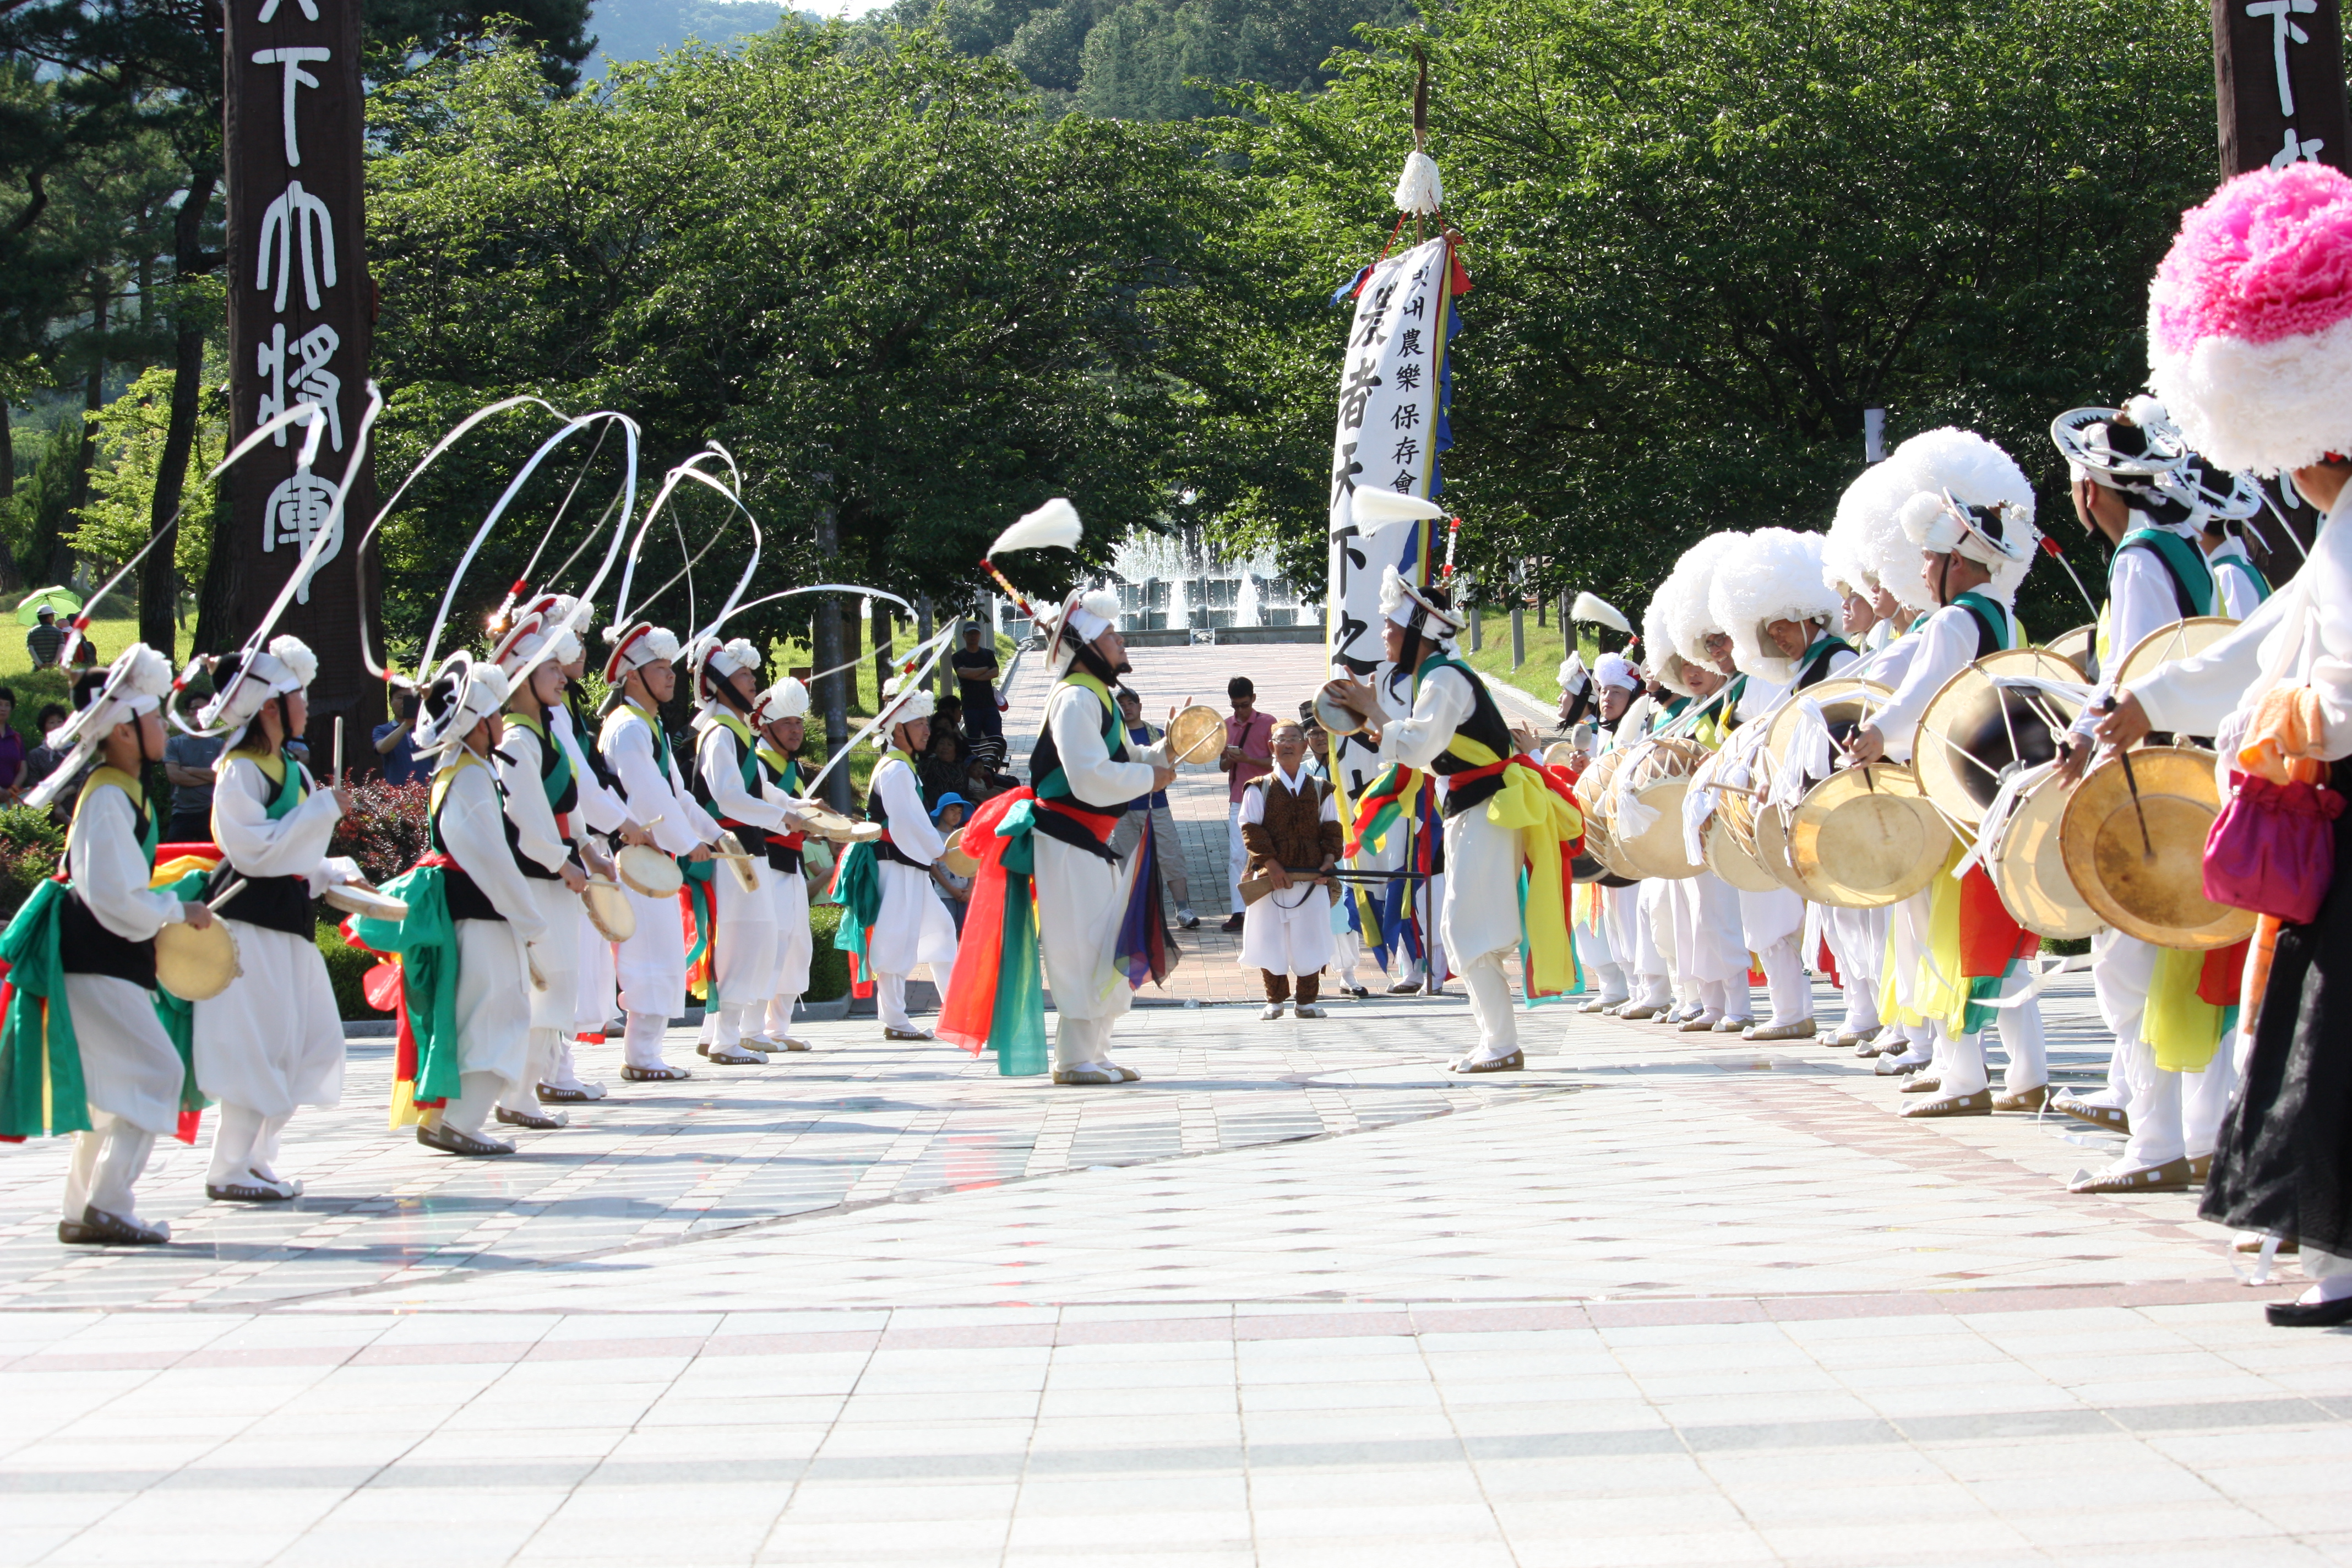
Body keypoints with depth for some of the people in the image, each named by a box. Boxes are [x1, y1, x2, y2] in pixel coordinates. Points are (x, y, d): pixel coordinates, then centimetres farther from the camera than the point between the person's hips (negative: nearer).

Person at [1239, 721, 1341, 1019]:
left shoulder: (1321, 791, 11)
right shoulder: (1259, 789, 5)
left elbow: (1331, 829, 11)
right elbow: (1251, 828, -2)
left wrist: (1329, 859, -6)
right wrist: (1271, 863, -12)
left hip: (1313, 879, 1)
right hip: (1271, 877, -1)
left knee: (1310, 940, 1)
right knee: (1270, 940, -1)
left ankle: (1307, 1001, 11)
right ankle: (1275, 1001, 11)